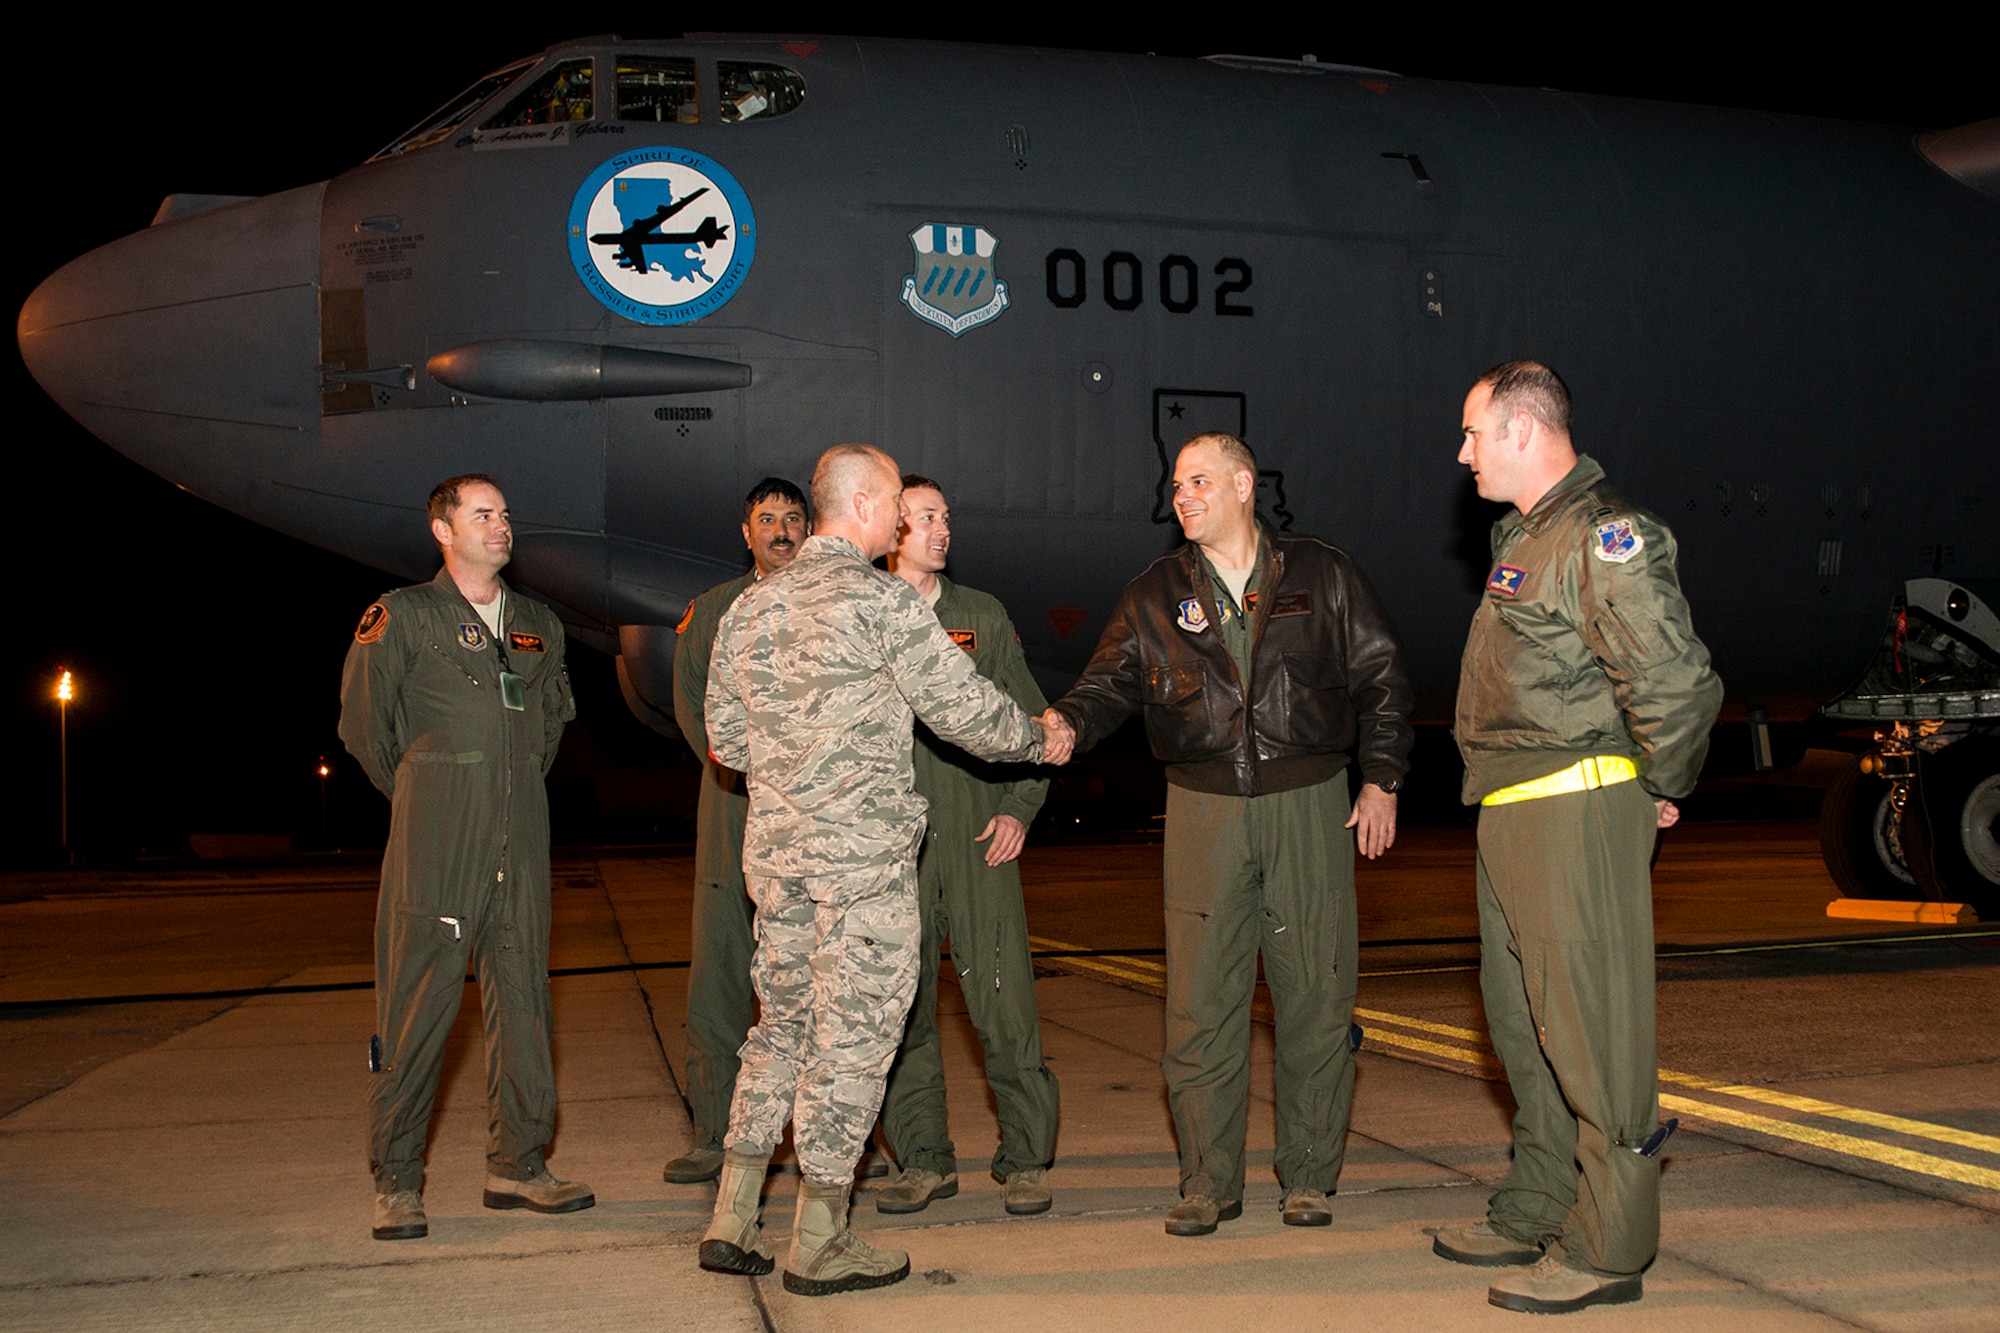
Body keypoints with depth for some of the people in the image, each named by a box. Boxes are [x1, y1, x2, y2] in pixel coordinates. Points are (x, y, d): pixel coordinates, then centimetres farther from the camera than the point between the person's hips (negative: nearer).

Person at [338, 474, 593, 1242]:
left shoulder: (540, 626, 16)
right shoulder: (401, 618, 1)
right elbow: (362, 719, 5)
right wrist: (418, 797, 10)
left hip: (520, 847, 5)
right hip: (434, 848, -5)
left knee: (522, 1004, 6)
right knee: (416, 1009, -4)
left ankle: (517, 1166, 16)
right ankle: (396, 1183, 4)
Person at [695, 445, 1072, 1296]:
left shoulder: (750, 607, 11)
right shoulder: (881, 600, -11)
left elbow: (726, 739, 15)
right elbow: (964, 708, -8)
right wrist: (1040, 741, 9)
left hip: (775, 851, 7)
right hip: (863, 854, -7)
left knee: (781, 1024, 16)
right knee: (852, 1036, 0)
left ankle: (732, 1224, 17)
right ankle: (818, 1244, 5)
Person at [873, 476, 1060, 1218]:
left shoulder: (983, 616, 11)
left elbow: (1029, 719, 13)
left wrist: (1019, 809, 1)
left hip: (979, 837, 0)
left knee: (1004, 1001, -4)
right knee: (900, 1006, 3)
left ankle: (1025, 1158, 6)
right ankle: (924, 1160, 16)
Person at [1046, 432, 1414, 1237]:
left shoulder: (1323, 576, 7)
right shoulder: (1154, 596, 10)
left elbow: (1381, 678, 8)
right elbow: (1111, 682, 2)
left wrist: (1382, 780, 1)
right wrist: (1067, 724, -20)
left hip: (1309, 805, -1)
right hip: (1203, 810, 1)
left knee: (1315, 992, 2)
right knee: (1201, 1001, -1)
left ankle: (1310, 1177, 15)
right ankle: (1209, 1182, 10)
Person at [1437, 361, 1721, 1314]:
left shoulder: (1605, 536, -15)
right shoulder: (1524, 535, 17)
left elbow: (1676, 680, -21)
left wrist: (1661, 788, -8)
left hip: (1580, 806, -10)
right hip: (1514, 809, 10)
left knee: (1592, 1025, -5)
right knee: (1524, 1022, 17)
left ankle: (1607, 1248, 2)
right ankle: (1535, 1217, 29)